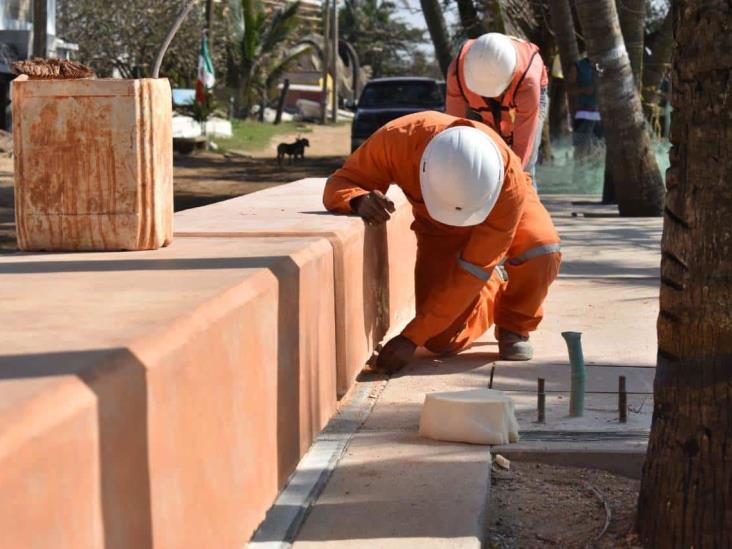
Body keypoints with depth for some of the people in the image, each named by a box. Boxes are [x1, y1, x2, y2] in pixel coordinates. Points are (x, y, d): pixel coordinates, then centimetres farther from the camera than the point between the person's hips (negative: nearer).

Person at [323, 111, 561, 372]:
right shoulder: (396, 139, -39)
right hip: (439, 229, 2)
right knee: (441, 340, -13)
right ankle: (492, 288, 20)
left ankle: (515, 327, -5)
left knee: (542, 250, -37)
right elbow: (339, 184, -25)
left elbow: (473, 268, -37)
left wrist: (412, 337, -38)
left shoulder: (509, 180, -42)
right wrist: (359, 200, -53)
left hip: (498, 207, -1)